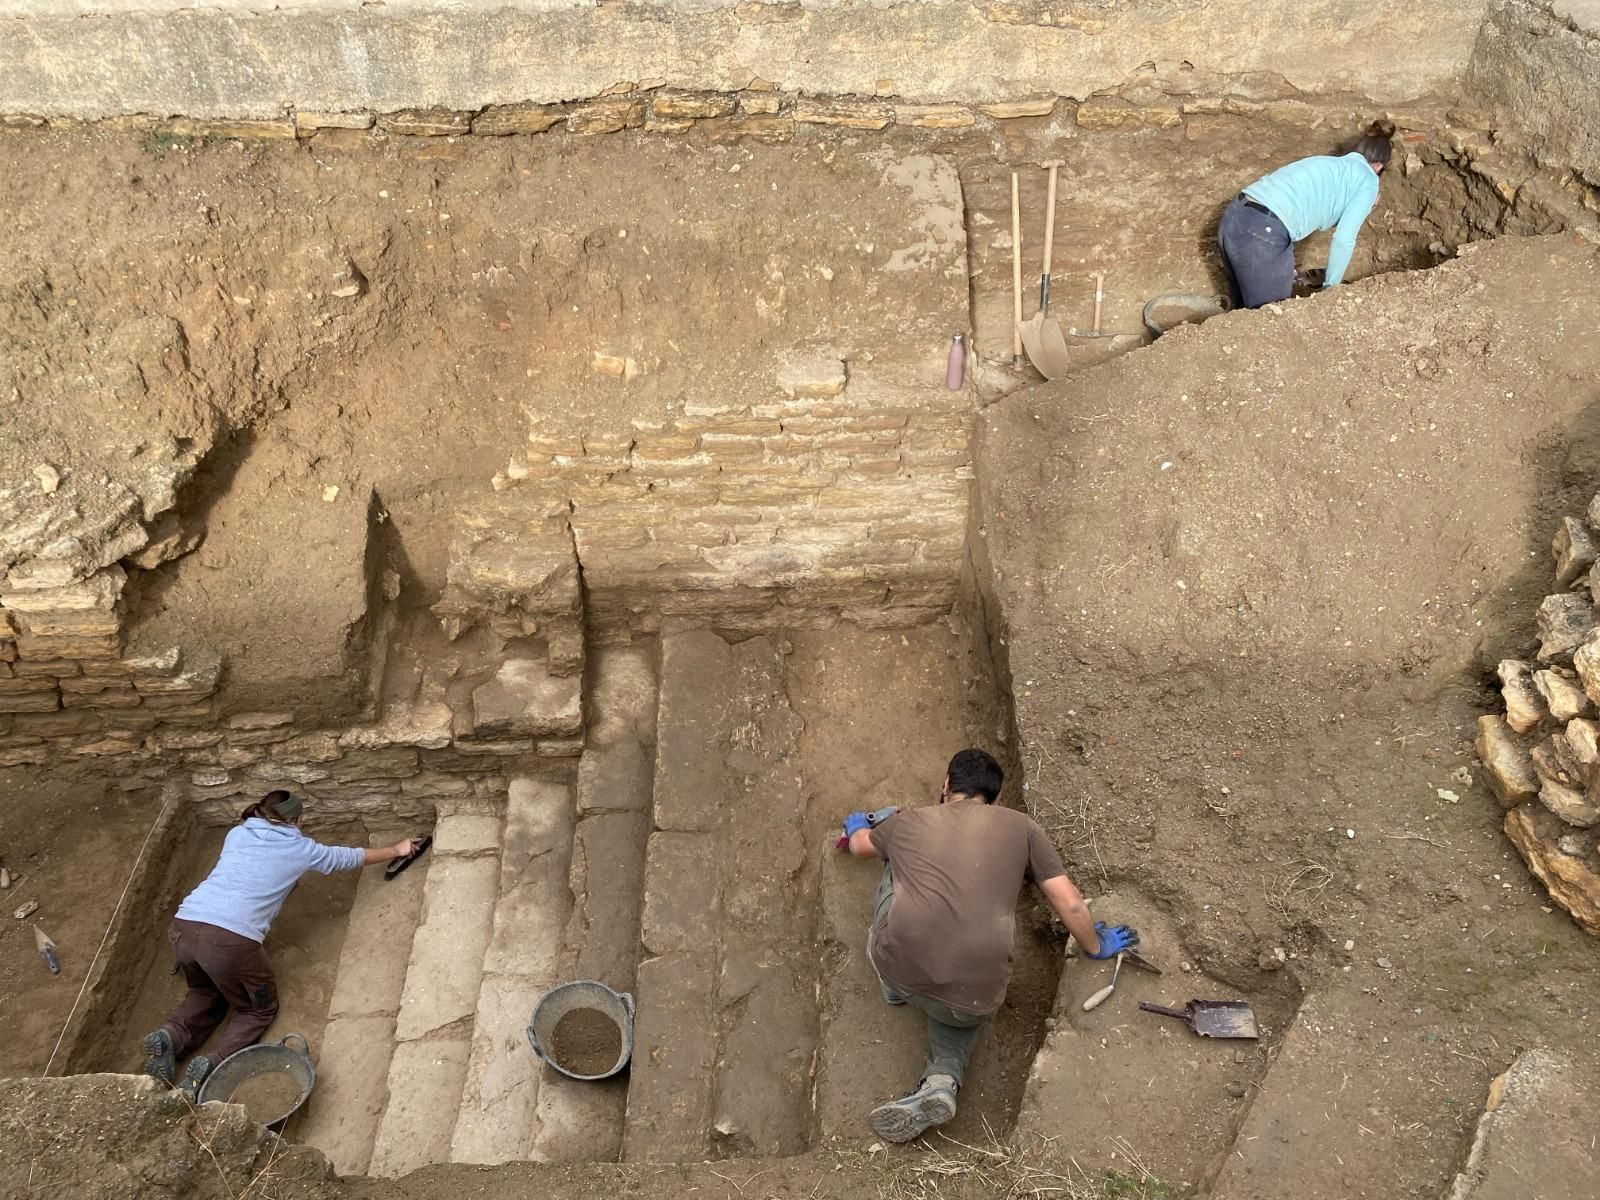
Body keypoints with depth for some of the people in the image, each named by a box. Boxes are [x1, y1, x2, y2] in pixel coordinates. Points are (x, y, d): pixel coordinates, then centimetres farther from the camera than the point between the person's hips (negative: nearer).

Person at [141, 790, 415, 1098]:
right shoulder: (301, 849, 13)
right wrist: (397, 850, 45)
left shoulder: (236, 834, 22)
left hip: (183, 928, 5)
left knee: (206, 993, 33)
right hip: (231, 939, -5)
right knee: (259, 1010, 19)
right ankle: (212, 1063, -7)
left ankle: (171, 1036, 4)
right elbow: (352, 857, 28)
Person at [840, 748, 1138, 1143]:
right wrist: (1096, 947, 34)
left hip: (901, 970, 1)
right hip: (975, 995, -1)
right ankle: (942, 1079, 8)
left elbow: (859, 845, 39)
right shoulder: (1020, 826, 14)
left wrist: (857, 825, 63)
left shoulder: (908, 821, 17)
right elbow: (1070, 905, 13)